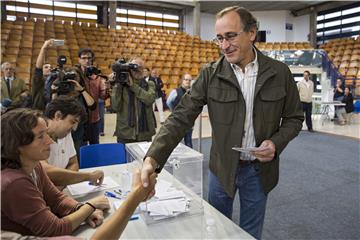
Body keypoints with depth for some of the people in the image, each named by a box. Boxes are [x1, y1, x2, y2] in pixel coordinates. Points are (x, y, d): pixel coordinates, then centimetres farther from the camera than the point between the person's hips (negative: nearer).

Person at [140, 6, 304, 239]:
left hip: (260, 169, 1)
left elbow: (294, 117, 3)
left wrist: (276, 143, -17)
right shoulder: (210, 74, -11)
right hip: (222, 167, 0)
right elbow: (181, 118, -17)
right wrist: (152, 159, -29)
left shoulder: (280, 72, -8)